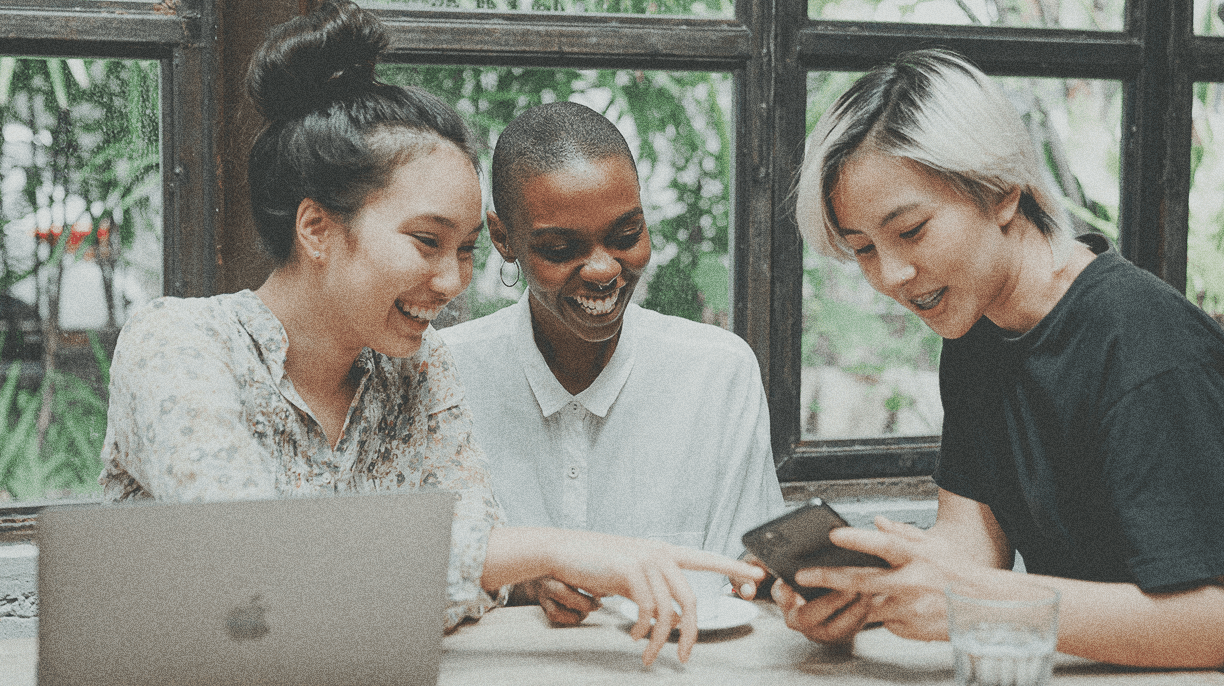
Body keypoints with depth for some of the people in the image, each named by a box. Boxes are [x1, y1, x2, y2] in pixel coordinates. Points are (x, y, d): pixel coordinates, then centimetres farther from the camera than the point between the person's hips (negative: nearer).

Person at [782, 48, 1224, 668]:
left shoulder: (1146, 353, -20)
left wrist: (972, 598, -32)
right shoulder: (973, 329, 6)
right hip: (1069, 668, 6)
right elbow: (973, 534, 2)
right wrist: (864, 591, -18)